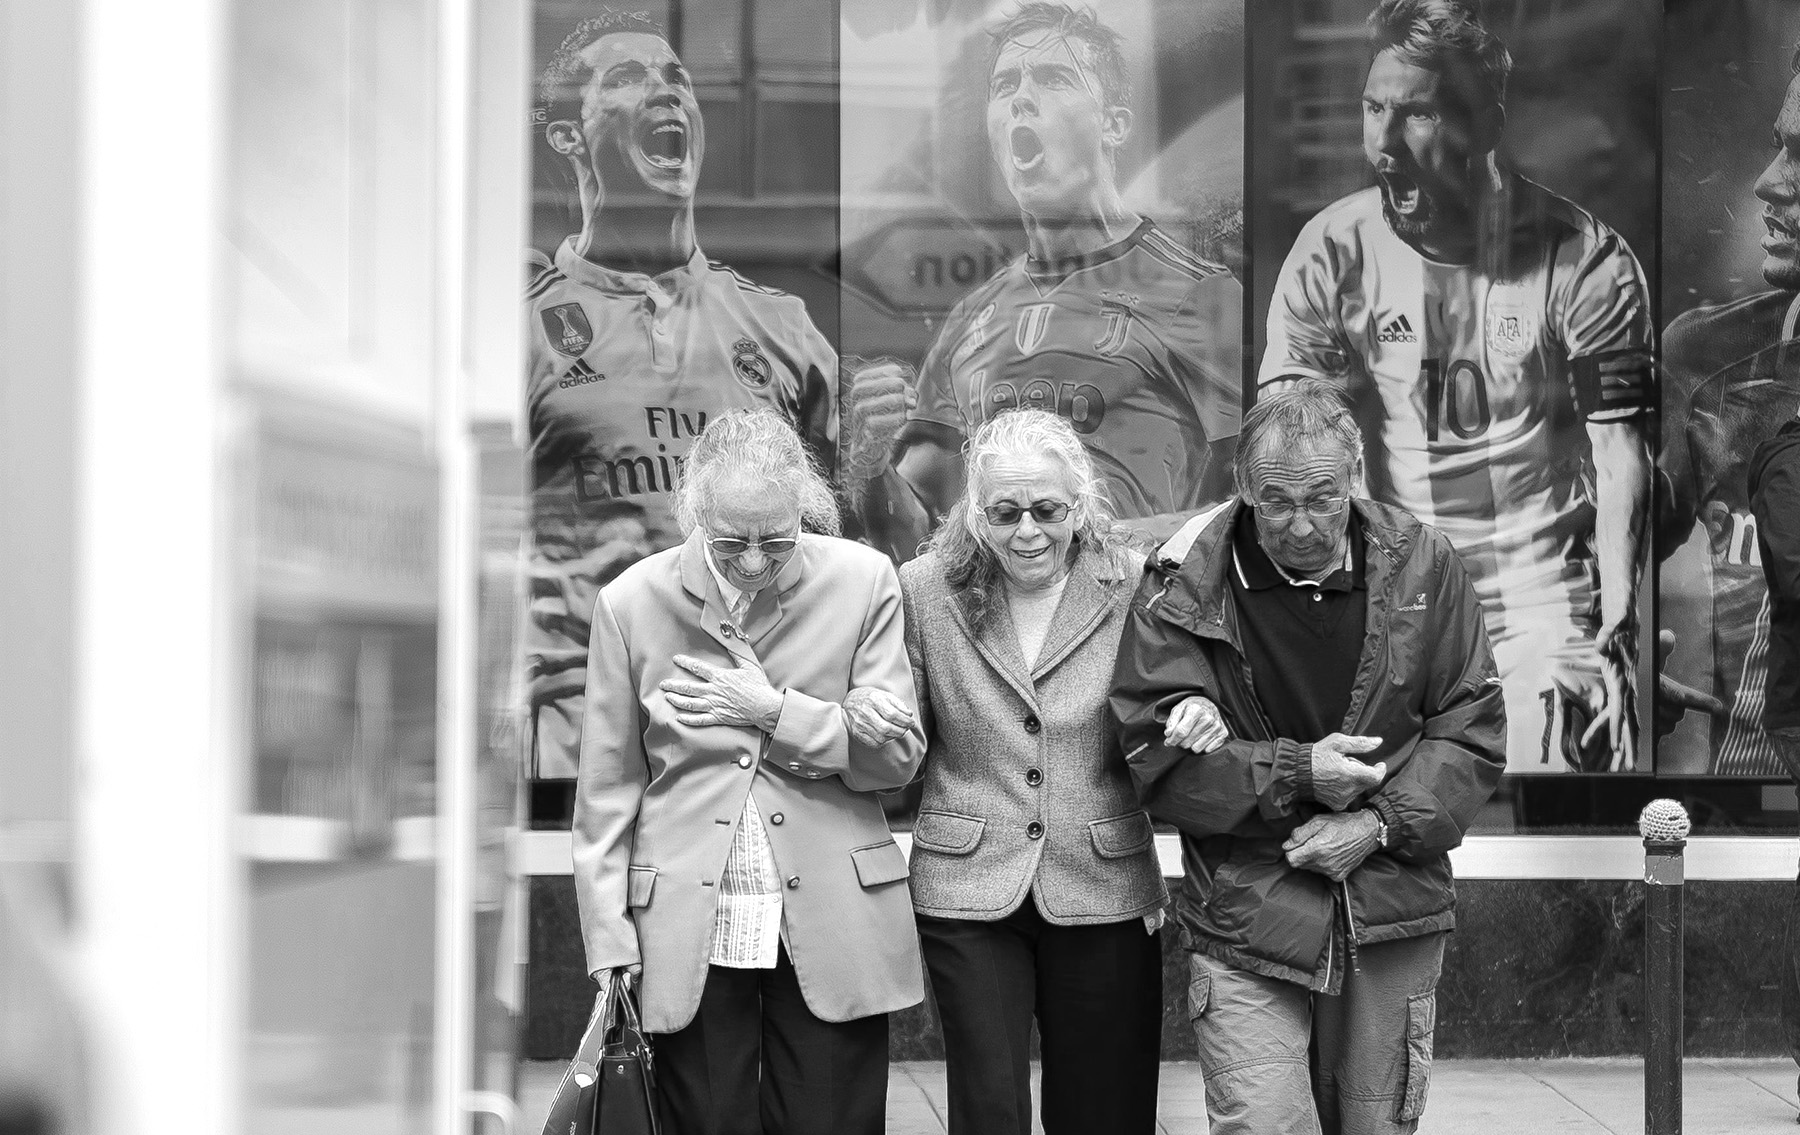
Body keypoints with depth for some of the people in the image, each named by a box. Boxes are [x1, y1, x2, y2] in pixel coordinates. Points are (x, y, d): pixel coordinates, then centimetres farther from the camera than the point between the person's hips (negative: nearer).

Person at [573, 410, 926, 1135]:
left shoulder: (862, 581, -1)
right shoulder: (631, 602, 0)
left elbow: (900, 752, 1)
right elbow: (606, 789, 4)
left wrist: (774, 709, -11)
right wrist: (610, 945, -1)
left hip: (831, 932, 0)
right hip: (689, 934, 0)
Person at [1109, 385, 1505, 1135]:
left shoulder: (1423, 568, 0)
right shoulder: (1184, 587, -6)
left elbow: (1473, 736, 3)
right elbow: (1156, 756, -7)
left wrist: (1381, 824, -12)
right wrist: (1295, 773, -16)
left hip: (1393, 922, 3)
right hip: (1245, 926, -2)